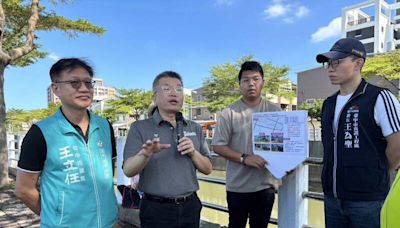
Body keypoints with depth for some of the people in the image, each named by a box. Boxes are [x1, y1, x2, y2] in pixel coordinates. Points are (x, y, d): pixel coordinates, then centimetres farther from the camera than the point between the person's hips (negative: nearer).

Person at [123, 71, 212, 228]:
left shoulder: (195, 128, 5)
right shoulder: (139, 128, -5)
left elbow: (207, 169, 6)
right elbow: (128, 171, -12)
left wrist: (193, 152, -12)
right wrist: (145, 155, -30)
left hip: (190, 207, 4)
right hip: (156, 209, -3)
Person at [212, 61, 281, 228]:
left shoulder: (275, 111, 2)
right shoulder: (229, 113, -8)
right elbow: (218, 146, -9)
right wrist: (244, 158, -20)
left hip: (266, 184, 3)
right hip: (238, 186, -2)